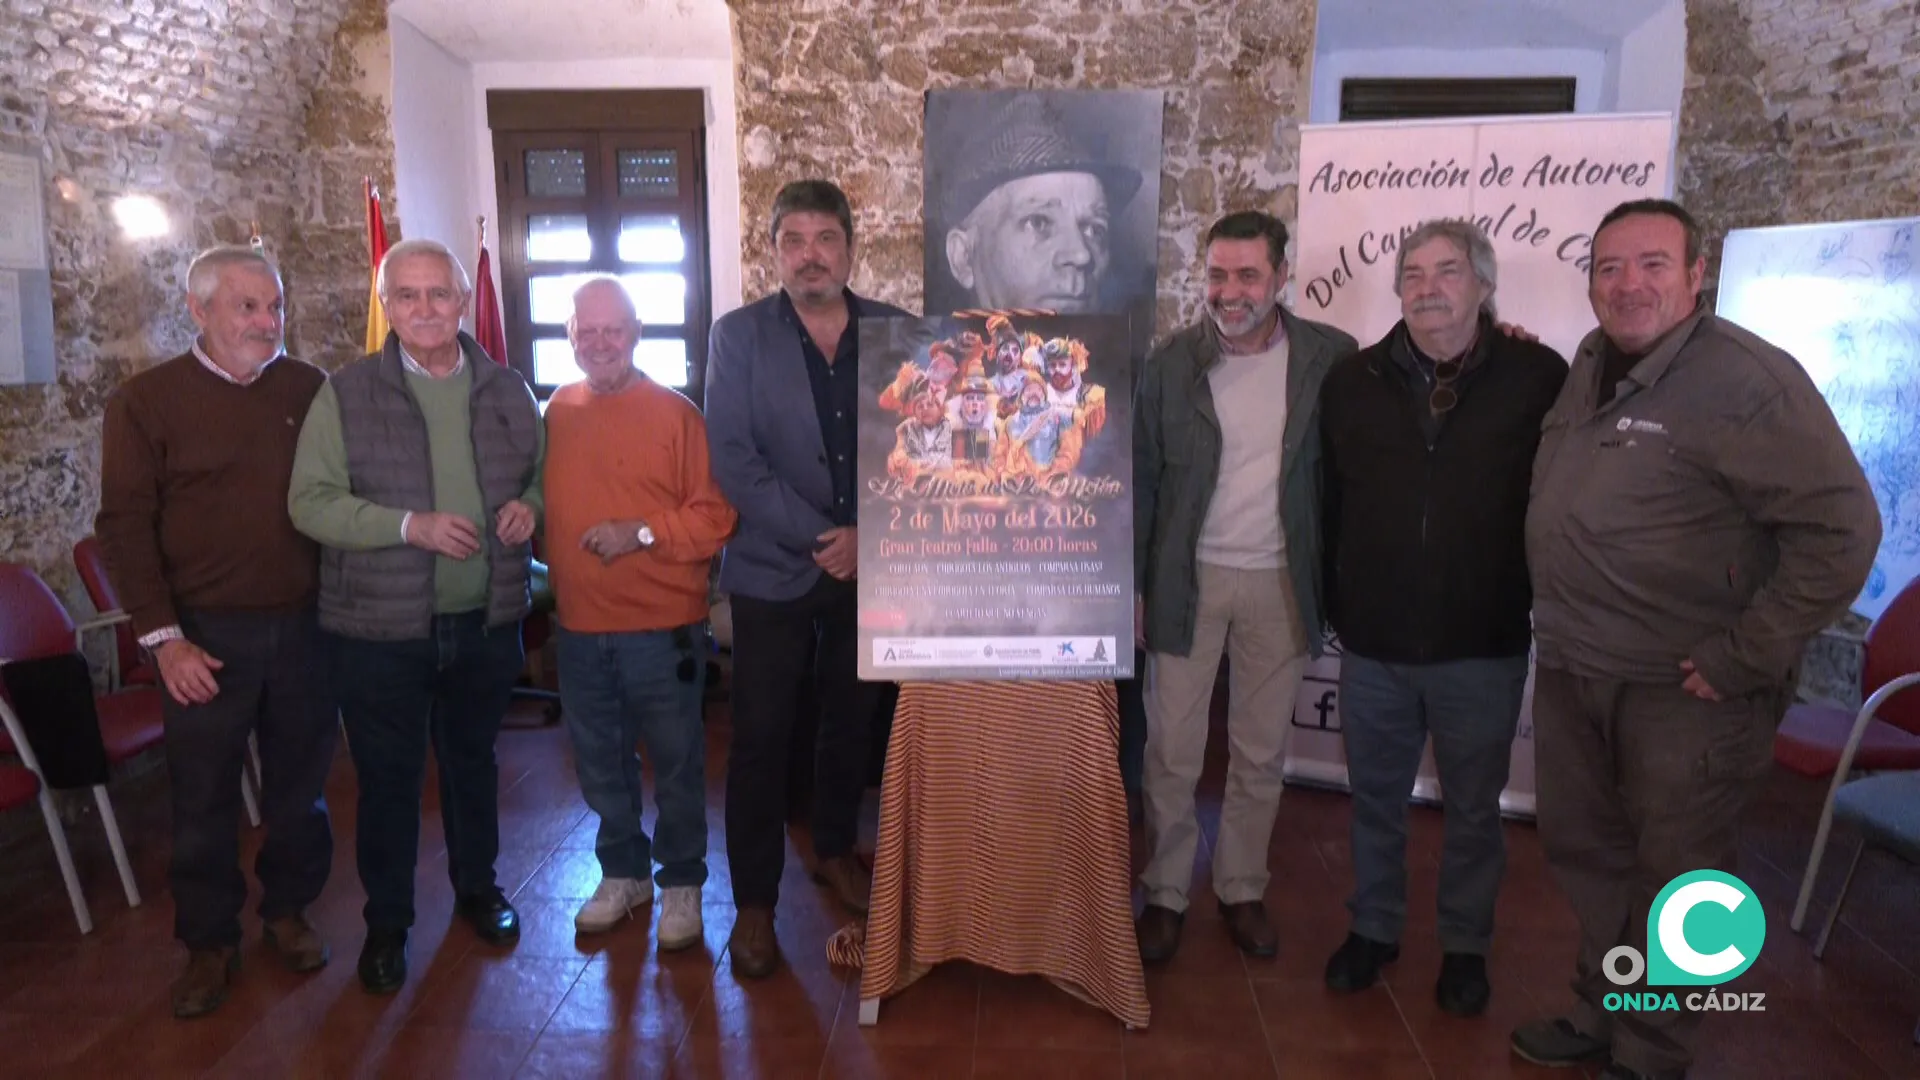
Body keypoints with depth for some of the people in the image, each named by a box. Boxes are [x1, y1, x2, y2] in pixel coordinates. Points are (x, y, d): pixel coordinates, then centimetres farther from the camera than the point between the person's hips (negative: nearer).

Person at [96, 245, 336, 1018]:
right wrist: (163, 637, -11)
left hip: (303, 624, 2)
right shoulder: (146, 401, -4)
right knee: (205, 796, 9)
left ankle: (289, 910, 32)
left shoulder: (309, 389, 3)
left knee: (299, 781, 13)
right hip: (206, 633, -2)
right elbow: (126, 525, -5)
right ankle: (209, 942, 25)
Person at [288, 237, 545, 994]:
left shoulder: (506, 391, 4)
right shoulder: (346, 395, -6)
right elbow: (311, 503, -9)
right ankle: (387, 921, 26)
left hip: (487, 620, 3)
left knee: (473, 759, 19)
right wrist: (410, 525, -21)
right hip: (381, 627, -2)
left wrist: (530, 506, -8)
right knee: (387, 776, 8)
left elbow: (542, 473, 15)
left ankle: (477, 887, 38)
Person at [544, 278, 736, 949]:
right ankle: (623, 873, 36)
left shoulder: (676, 414, -7)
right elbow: (546, 501, 16)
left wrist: (642, 532, -20)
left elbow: (714, 515, -10)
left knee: (676, 763, 9)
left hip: (662, 625, -4)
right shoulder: (557, 413, 7)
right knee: (600, 763, 17)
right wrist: (553, 559, 1)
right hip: (580, 626, 5)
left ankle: (681, 882, 27)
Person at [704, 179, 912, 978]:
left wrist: (869, 536, -12)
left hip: (871, 568, 3)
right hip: (773, 570, -2)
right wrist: (818, 537, -17)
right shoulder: (737, 336, -5)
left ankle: (835, 851, 39)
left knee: (853, 720, 16)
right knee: (762, 738, 3)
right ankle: (754, 903, 18)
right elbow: (732, 459, -13)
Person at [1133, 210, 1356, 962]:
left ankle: (1242, 890, 31)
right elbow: (1141, 480, 0)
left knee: (1262, 754, 12)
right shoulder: (1172, 363, -3)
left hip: (1280, 582, 1)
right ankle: (1165, 894, 24)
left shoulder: (1329, 356, -4)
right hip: (1189, 579, 0)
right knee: (1172, 754, 6)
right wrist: (1134, 585, -2)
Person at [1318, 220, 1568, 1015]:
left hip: (1483, 648, -2)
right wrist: (1332, 604, 6)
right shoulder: (1351, 382, 1)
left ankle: (1465, 944, 36)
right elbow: (1327, 504, 6)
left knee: (1473, 807, 15)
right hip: (1373, 643, 3)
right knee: (1375, 797, 17)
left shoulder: (1539, 378, -8)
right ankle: (1374, 928, 37)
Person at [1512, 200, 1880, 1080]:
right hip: (1570, 670, 7)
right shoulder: (1589, 366, 7)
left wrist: (1743, 658, -18)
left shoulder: (1748, 379, -16)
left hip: (1682, 687, -7)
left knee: (1672, 876, 10)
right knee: (1585, 853, 19)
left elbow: (1842, 529, -19)